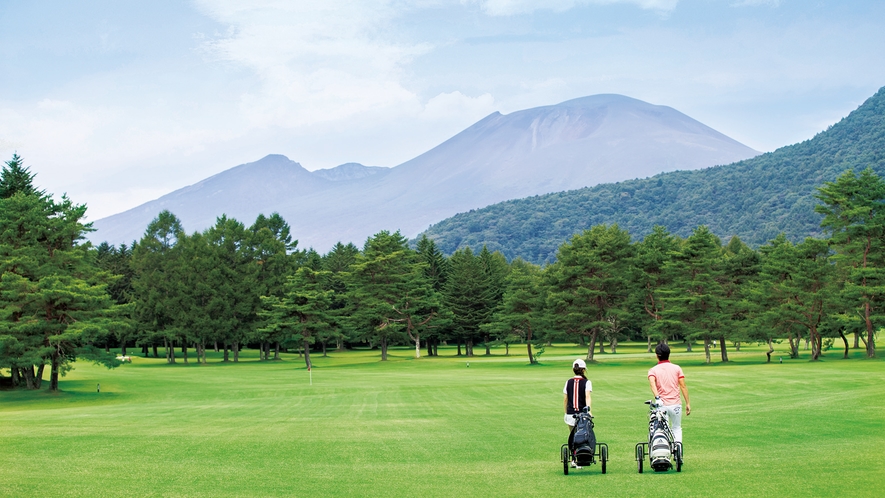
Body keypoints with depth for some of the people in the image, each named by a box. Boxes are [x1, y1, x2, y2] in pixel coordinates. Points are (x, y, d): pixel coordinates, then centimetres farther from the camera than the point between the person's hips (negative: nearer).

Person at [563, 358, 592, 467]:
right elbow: (587, 396, -16)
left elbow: (566, 399, 10)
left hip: (570, 414, 2)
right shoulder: (586, 382, -2)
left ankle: (573, 459, 3)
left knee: (572, 438, 8)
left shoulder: (568, 382, 7)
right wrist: (589, 409, -26)